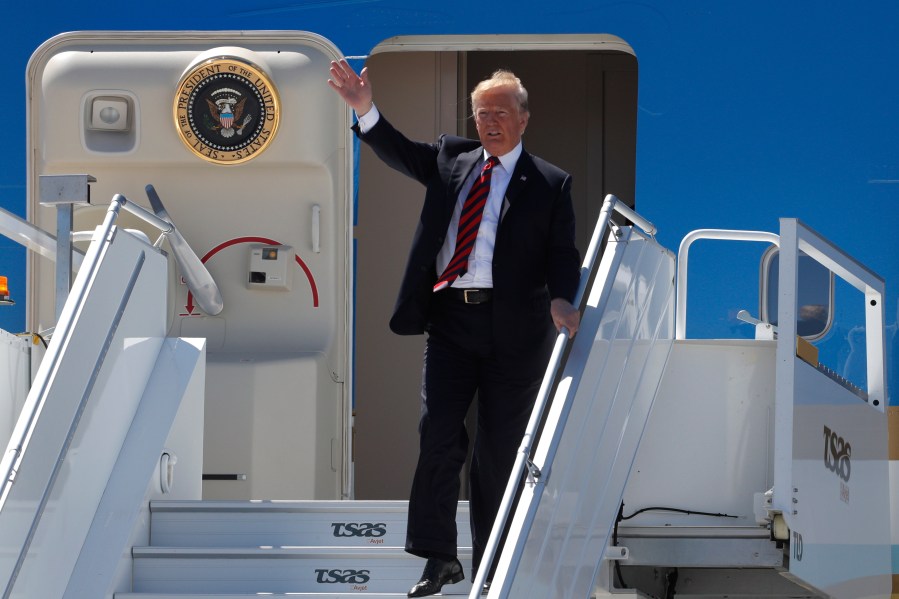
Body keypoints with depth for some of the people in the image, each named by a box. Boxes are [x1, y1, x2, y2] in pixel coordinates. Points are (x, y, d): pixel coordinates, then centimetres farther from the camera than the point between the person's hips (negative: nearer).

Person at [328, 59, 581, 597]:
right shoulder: (451, 160, 14)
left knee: (499, 450, 4)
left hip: (512, 326, -3)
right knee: (438, 432, -6)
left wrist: (561, 300, -20)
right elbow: (400, 152, 6)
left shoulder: (550, 184, 4)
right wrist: (366, 109, -12)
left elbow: (563, 254, -1)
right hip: (450, 318, 3)